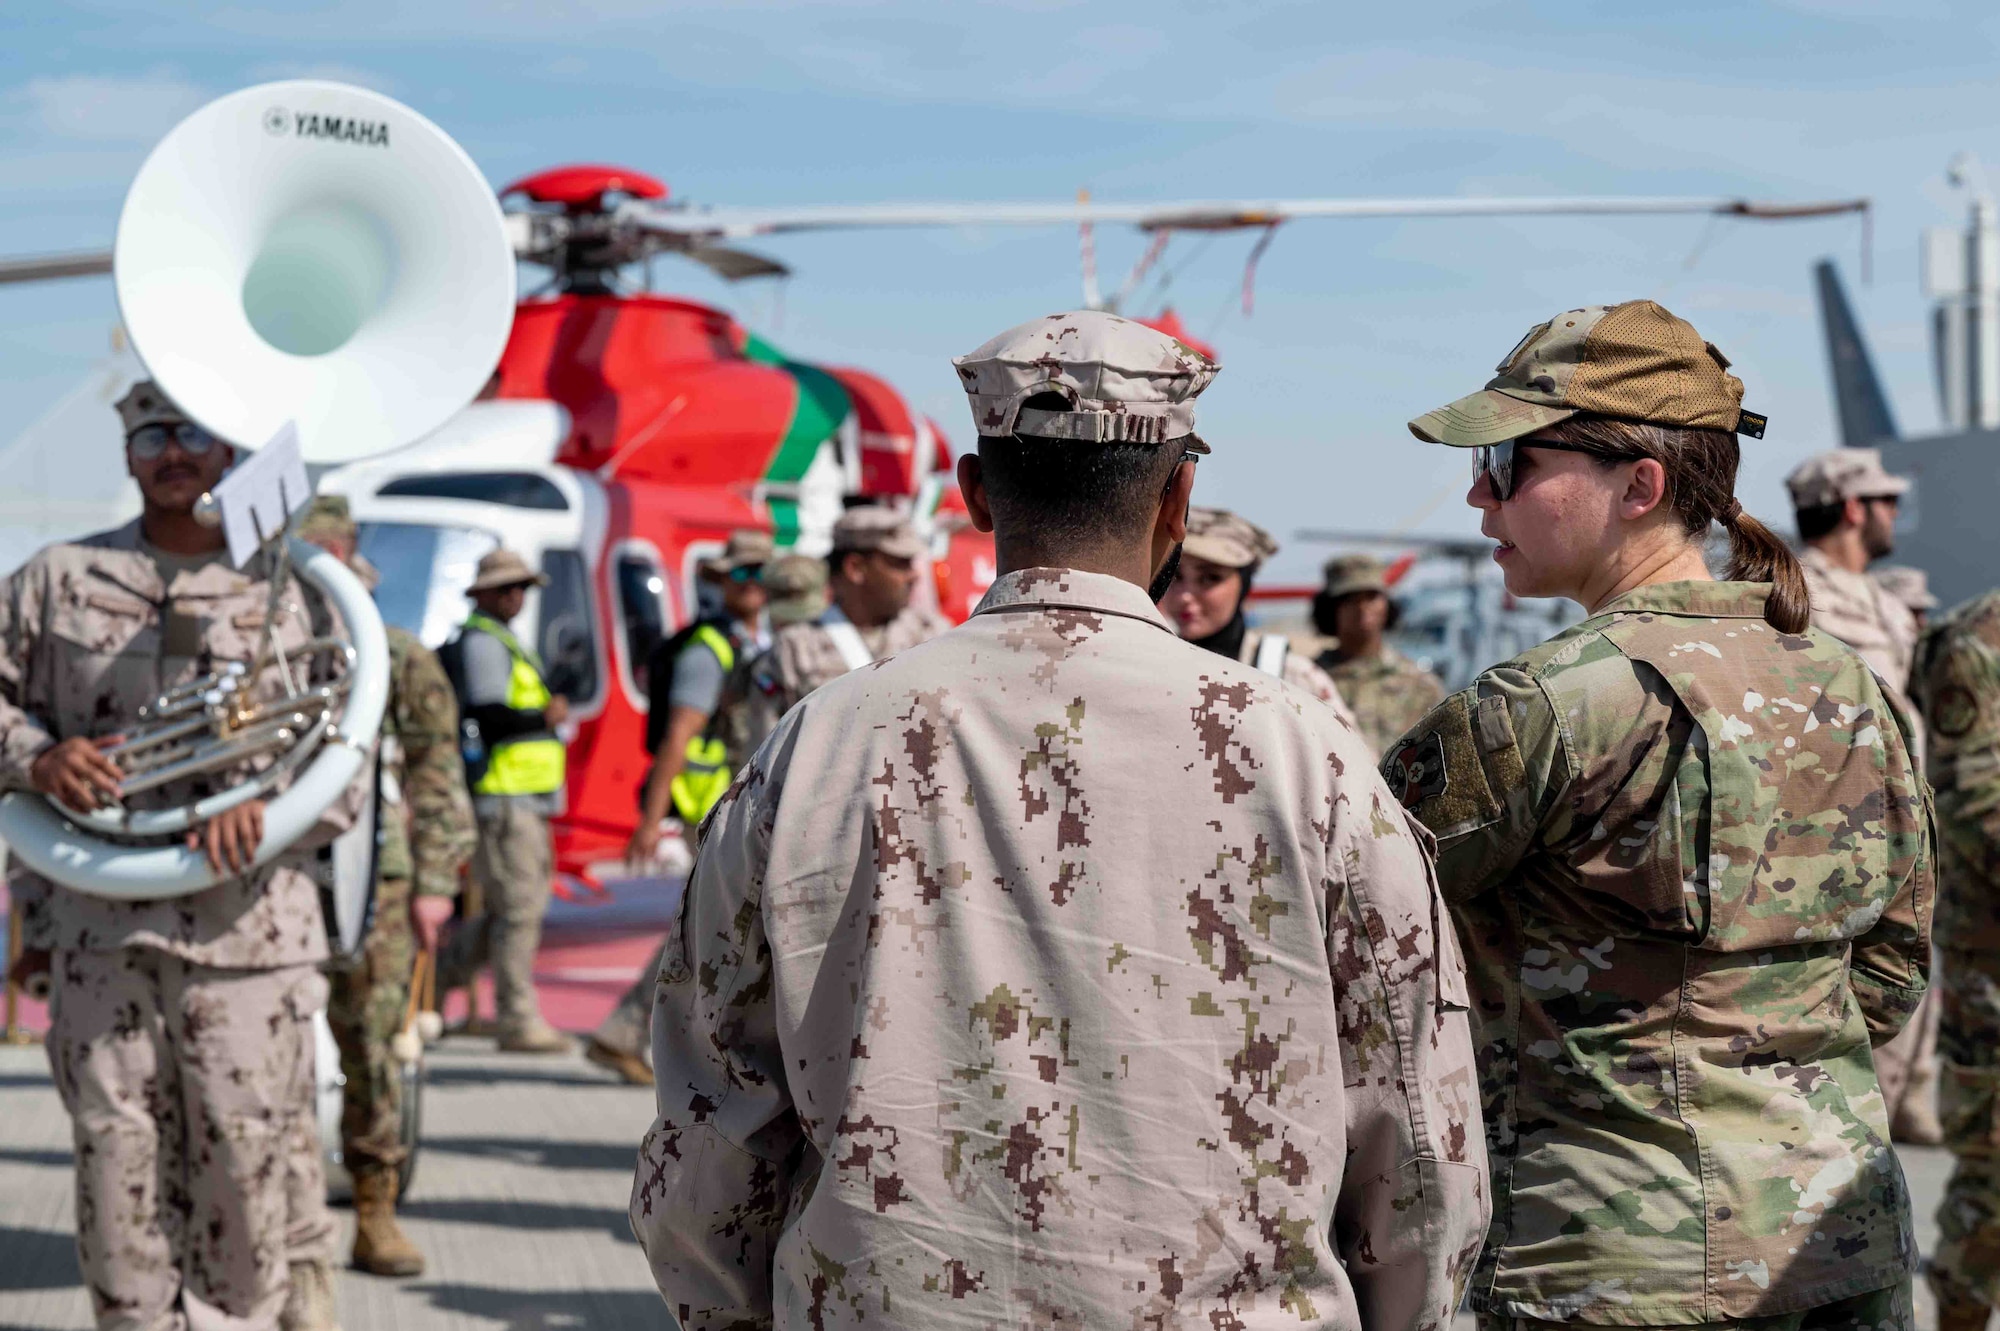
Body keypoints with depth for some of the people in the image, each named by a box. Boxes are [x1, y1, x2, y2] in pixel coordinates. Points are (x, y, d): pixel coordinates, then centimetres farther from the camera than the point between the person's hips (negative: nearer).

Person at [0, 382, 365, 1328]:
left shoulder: (295, 592, 8)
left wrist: (267, 800, -13)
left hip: (247, 922, -1)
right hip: (98, 923, 1)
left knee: (248, 1154, -1)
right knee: (116, 1158, 3)